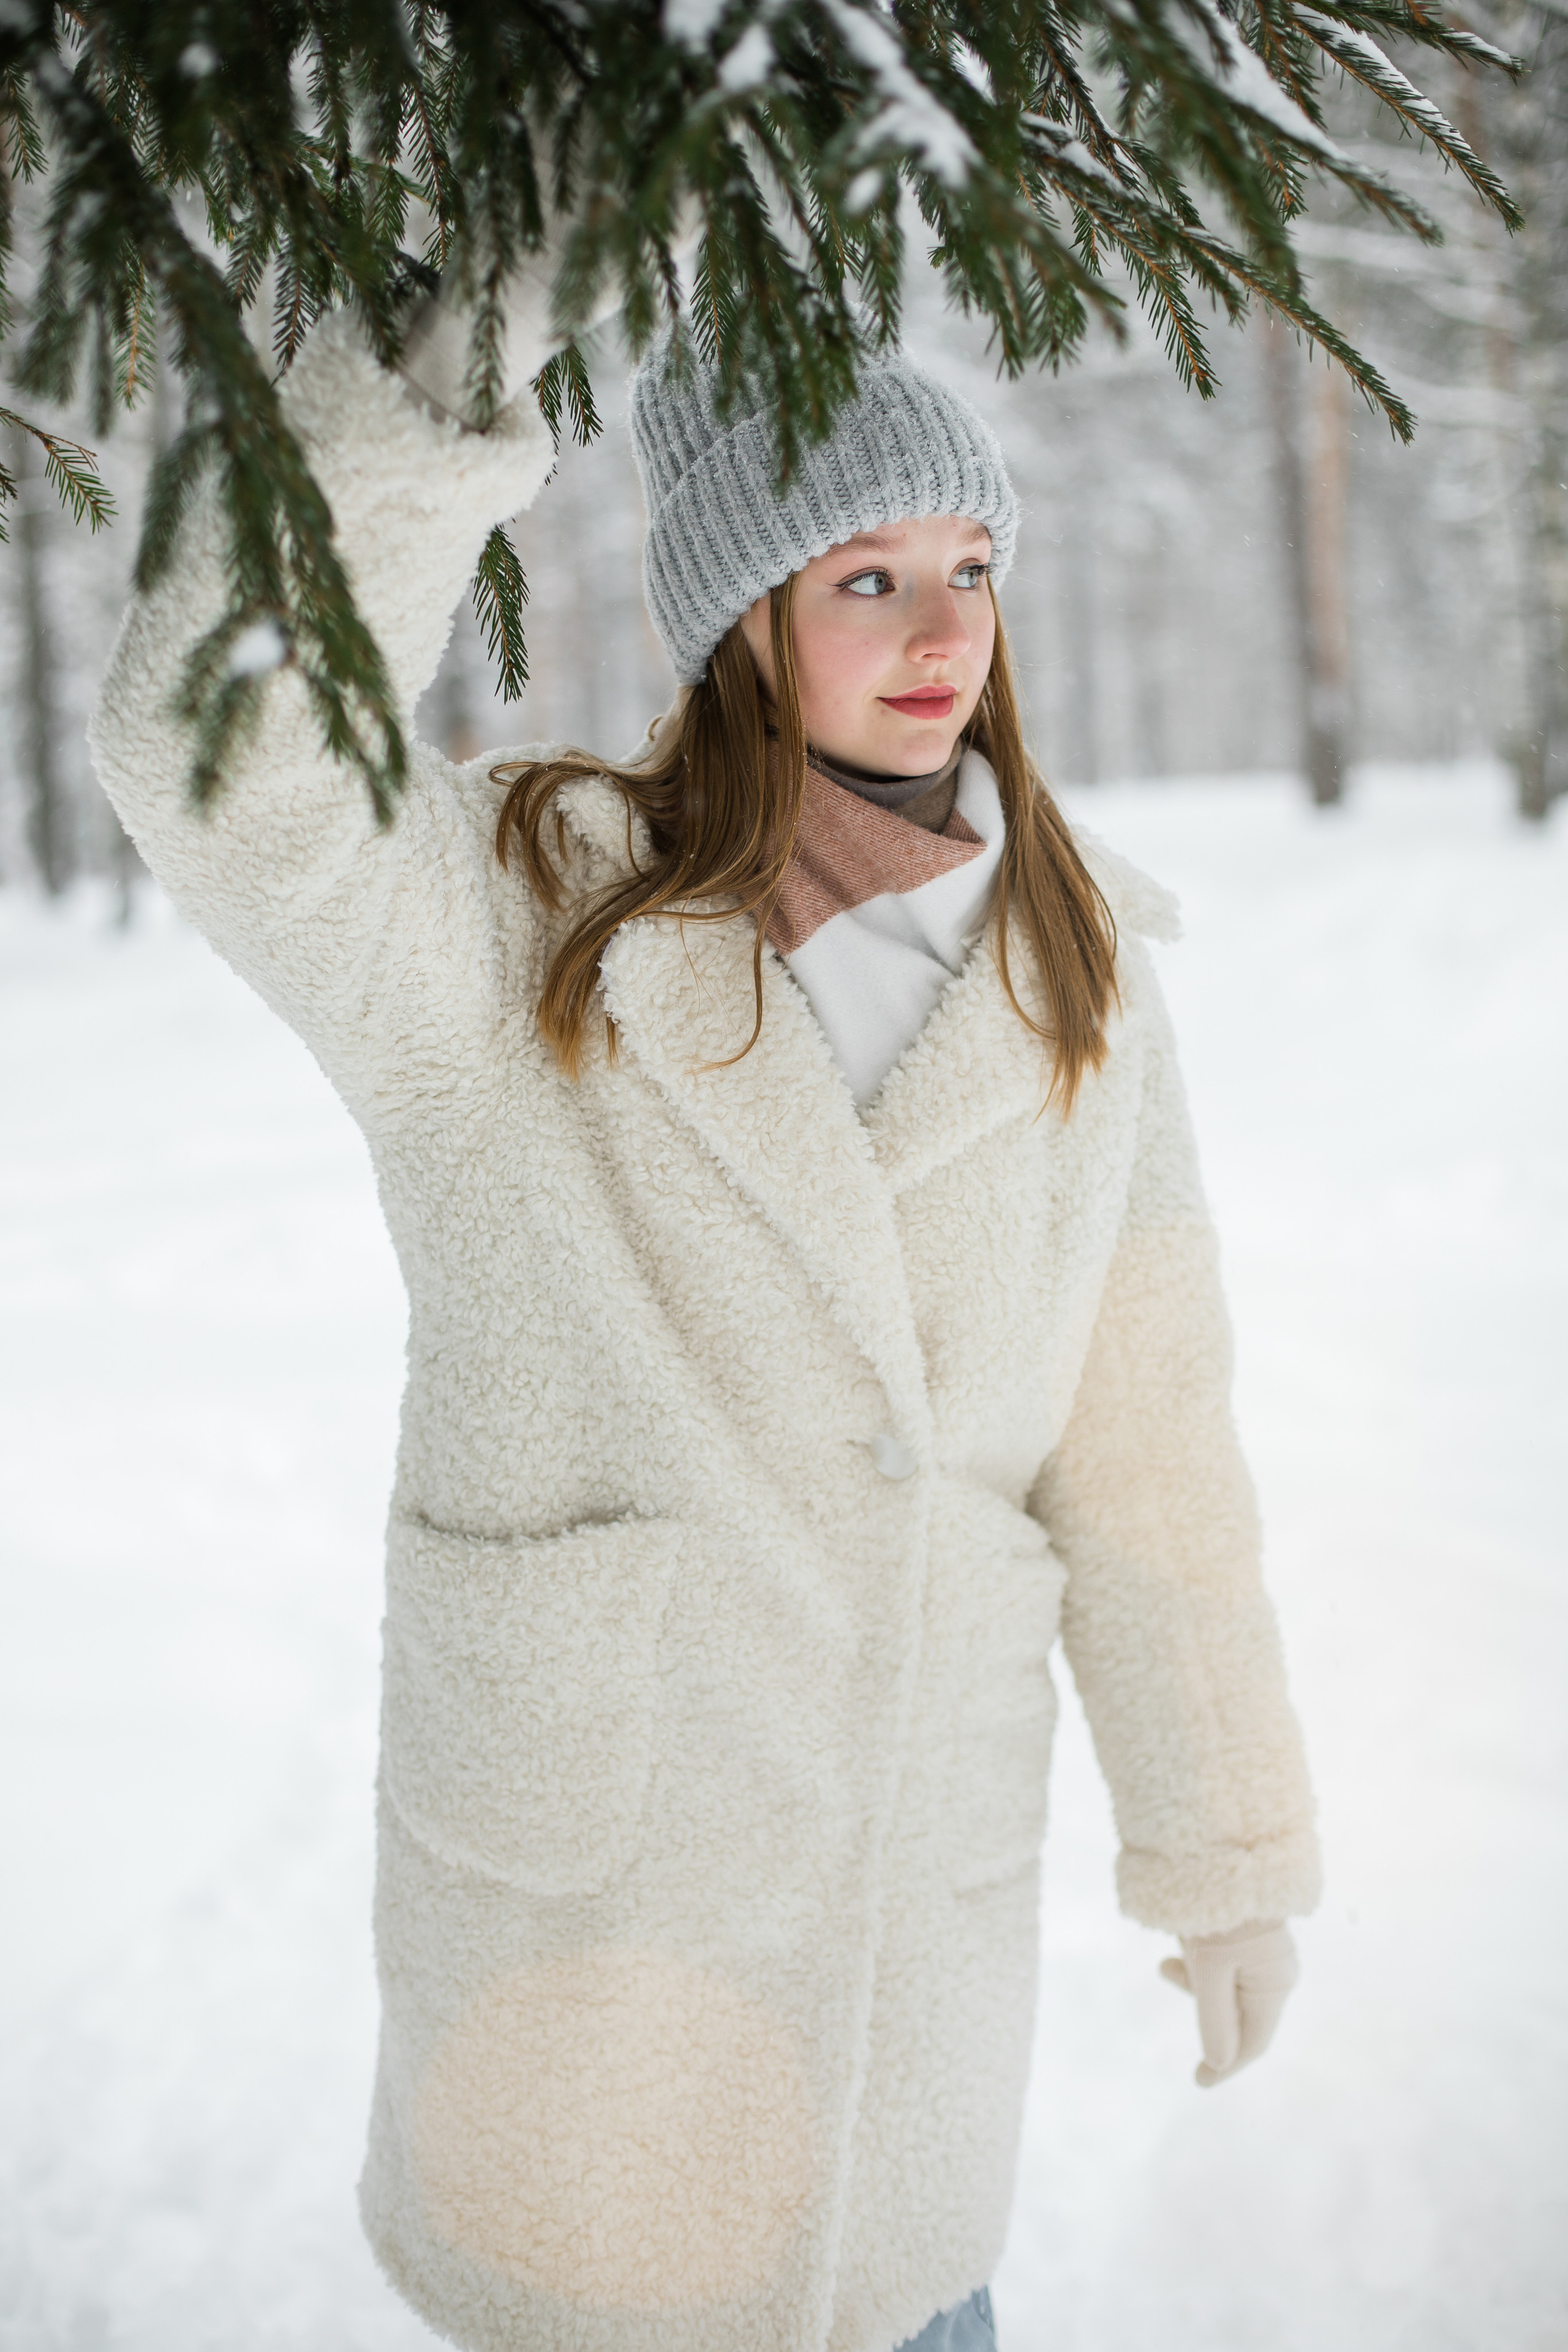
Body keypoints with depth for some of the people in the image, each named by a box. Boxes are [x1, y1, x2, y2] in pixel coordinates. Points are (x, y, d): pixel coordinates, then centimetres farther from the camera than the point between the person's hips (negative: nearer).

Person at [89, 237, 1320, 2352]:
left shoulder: (1071, 982, -1)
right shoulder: (510, 931, -11)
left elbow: (1142, 1447, 2)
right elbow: (222, 764, -31)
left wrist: (1227, 1846, 6)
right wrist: (456, 378, -36)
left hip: (923, 1853, 3)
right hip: (574, 1856, -2)